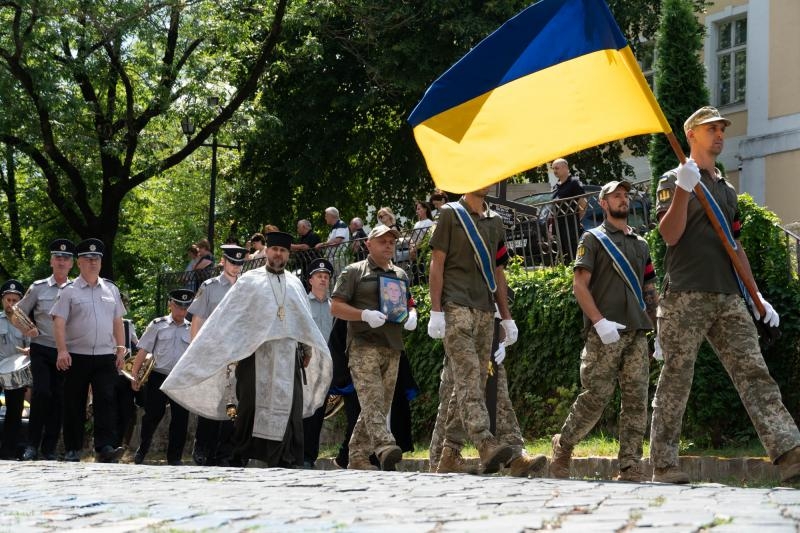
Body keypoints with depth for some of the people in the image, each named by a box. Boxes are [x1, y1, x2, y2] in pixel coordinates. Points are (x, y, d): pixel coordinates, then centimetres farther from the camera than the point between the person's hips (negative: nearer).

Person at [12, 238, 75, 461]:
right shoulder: (38, 288, 4)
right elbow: (16, 315, 9)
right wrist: (26, 330, -8)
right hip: (42, 349, -2)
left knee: (59, 399, 2)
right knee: (42, 392, -17)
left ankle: (50, 449, 11)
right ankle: (32, 445, -7)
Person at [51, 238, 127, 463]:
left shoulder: (111, 289, 13)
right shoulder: (69, 291, 0)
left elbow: (118, 321, 17)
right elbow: (59, 322, -6)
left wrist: (121, 349, 10)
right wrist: (62, 351, -16)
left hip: (105, 356, 2)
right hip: (76, 356, -2)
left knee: (106, 400, -9)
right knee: (74, 404, 3)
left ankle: (104, 447, -13)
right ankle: (72, 449, 10)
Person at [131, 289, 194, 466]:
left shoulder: (191, 330, 10)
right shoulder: (157, 325, 3)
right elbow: (143, 351, 1)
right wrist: (135, 375, -4)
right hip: (158, 378, -2)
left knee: (180, 418, 2)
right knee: (153, 415, 1)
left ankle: (174, 457, 12)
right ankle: (141, 451, 22)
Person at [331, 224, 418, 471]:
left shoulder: (401, 275, 21)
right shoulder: (354, 272, 3)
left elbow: (409, 305, 31)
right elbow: (336, 307, -2)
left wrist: (412, 315, 6)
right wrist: (365, 315, -18)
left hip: (392, 348, 6)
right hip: (364, 346, -6)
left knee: (382, 404, 5)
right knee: (372, 401, -20)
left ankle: (358, 457, 11)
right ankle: (385, 447, -36)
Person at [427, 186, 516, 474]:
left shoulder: (495, 221, 19)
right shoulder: (451, 214, 3)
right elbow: (437, 263, -2)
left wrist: (506, 317, 16)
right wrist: (436, 310, -11)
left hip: (485, 311, 7)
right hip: (457, 308, -7)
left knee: (473, 383, 6)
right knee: (469, 378, -17)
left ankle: (450, 452, 12)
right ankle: (487, 446, -30)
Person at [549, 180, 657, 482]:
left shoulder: (640, 244, 22)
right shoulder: (594, 239, 6)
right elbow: (579, 285, -3)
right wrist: (599, 321, -15)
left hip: (637, 333, 5)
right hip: (604, 333, -5)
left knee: (636, 400, -2)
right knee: (596, 397, -9)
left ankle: (630, 467, -1)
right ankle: (563, 446, 11)